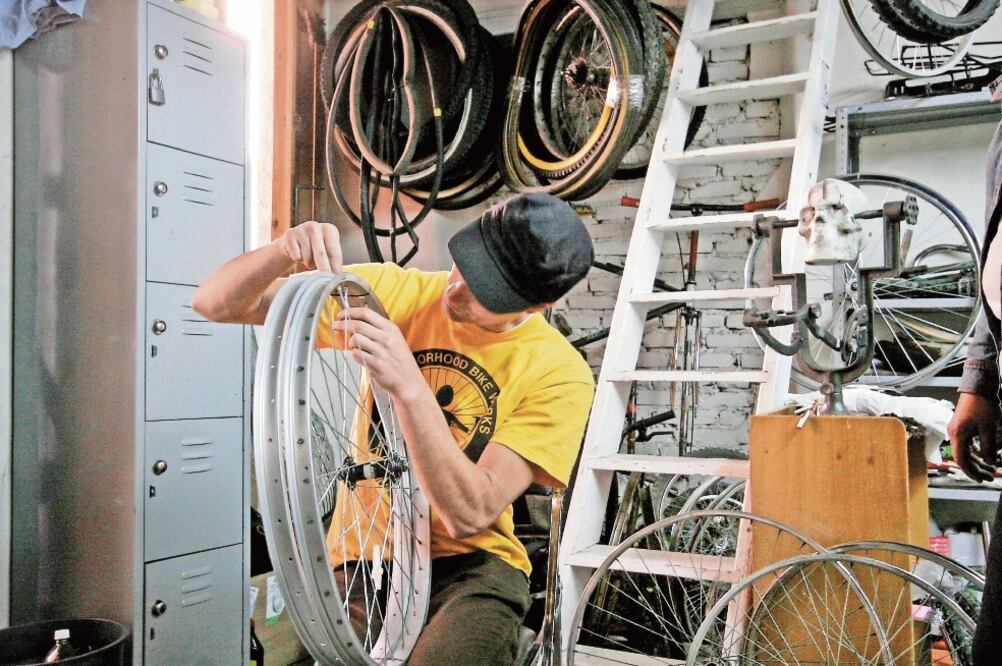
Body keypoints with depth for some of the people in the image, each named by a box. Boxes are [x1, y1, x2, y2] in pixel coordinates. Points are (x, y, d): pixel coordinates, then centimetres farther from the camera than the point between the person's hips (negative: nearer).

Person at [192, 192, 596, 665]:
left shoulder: (560, 375, -12)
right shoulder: (393, 292, -6)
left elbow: (470, 513, -21)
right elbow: (216, 303, -4)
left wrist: (410, 388, -33)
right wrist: (283, 250, -25)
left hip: (466, 567, -2)